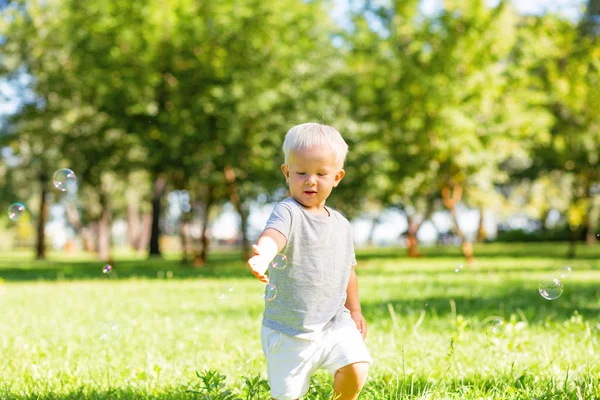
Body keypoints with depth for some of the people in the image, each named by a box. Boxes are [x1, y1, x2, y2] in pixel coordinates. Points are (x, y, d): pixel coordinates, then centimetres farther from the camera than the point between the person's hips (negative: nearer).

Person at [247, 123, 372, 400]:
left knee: (356, 370, -15)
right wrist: (263, 256, -59)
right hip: (288, 328, -4)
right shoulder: (288, 212, -14)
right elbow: (273, 234, -38)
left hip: (334, 322, 4)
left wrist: (354, 310, 22)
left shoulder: (340, 224, 7)